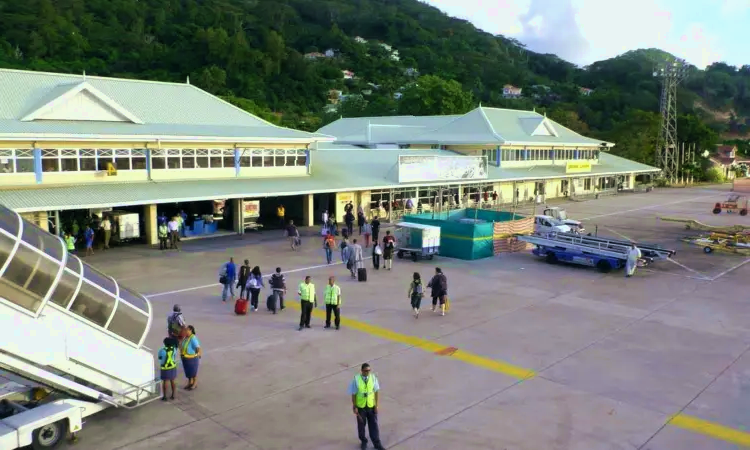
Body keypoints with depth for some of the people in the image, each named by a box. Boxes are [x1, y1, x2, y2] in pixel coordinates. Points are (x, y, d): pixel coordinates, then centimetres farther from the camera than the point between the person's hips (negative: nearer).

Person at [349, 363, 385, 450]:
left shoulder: (373, 377, -13)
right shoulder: (356, 379, -20)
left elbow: (376, 392, -5)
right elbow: (353, 394, -11)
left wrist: (376, 405, -3)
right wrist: (354, 407, -7)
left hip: (371, 406, 1)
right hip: (361, 406, -1)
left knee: (374, 425, 10)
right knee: (361, 424, 16)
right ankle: (363, 441, 38)